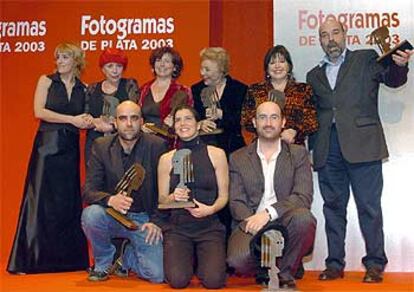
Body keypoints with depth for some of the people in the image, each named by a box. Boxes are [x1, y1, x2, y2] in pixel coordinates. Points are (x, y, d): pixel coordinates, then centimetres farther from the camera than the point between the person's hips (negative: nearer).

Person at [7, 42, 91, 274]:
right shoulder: (46, 81, 3)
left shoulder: (83, 88, 11)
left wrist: (88, 122, -7)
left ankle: (68, 259, 11)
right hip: (47, 144, -3)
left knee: (69, 202, 4)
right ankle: (27, 260, 0)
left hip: (70, 148, 3)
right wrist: (72, 119, -12)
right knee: (40, 200, -5)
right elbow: (39, 111, -7)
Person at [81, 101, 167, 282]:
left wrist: (156, 221, -11)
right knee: (91, 214, -33)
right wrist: (110, 200, -28)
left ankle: (127, 258, 18)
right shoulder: (101, 146, -1)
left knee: (158, 274, -18)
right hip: (112, 215, 1)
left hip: (144, 219, -1)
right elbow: (89, 190, -8)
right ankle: (103, 262, -2)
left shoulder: (157, 146, -5)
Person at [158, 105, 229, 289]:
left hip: (209, 226, 0)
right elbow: (162, 200, 9)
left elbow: (223, 196, 4)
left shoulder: (216, 154, 3)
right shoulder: (166, 159, 6)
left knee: (213, 281, -19)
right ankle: (189, 259, 15)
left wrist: (210, 209, -16)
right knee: (178, 280, -20)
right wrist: (173, 197, -14)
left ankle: (202, 259, 16)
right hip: (177, 227, 1)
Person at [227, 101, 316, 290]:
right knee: (237, 260, -30)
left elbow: (303, 197, -6)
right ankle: (265, 271, 8)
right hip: (251, 224, 0)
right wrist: (253, 222, -19)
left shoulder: (298, 154, 8)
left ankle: (285, 274, -7)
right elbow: (236, 203, 3)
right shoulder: (238, 159, 11)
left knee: (303, 217, -34)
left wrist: (268, 213, -21)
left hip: (285, 224, 0)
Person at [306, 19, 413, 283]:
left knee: (369, 206, -2)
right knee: (333, 207, 8)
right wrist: (311, 149, 9)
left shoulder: (366, 59, 9)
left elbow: (392, 80, -3)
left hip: (361, 144, -4)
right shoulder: (314, 76, 18)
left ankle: (375, 264, 7)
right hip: (327, 150, 4)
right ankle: (335, 264, 15)